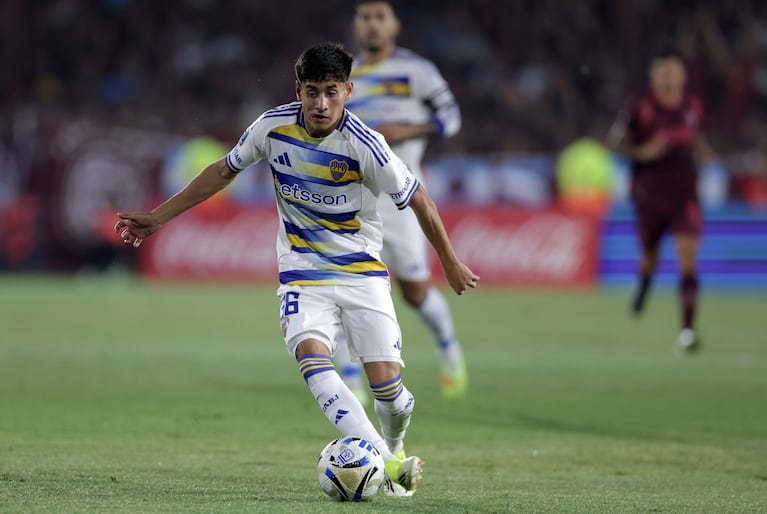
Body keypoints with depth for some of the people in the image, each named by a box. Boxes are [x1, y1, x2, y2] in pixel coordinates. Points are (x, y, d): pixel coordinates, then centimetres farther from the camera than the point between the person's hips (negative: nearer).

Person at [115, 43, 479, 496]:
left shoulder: (363, 144, -18)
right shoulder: (274, 126, -8)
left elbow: (418, 199, -5)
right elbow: (224, 172, 10)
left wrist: (451, 264, 4)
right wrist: (159, 216, 12)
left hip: (363, 272, -2)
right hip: (303, 272, 2)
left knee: (387, 384, -10)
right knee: (311, 356, -27)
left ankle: (396, 450, 26)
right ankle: (384, 461, -33)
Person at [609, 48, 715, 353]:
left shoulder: (693, 107, 2)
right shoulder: (642, 109, -10)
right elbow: (617, 139, -4)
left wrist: (703, 151, 3)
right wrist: (641, 153, -21)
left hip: (684, 195, 1)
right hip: (649, 195, -1)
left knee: (688, 259, -14)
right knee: (650, 255, 15)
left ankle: (687, 330, -17)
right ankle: (644, 283, 55)